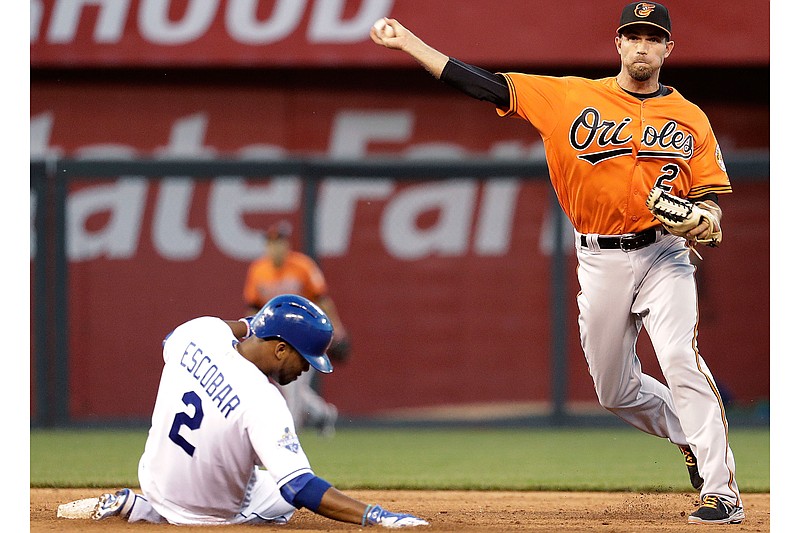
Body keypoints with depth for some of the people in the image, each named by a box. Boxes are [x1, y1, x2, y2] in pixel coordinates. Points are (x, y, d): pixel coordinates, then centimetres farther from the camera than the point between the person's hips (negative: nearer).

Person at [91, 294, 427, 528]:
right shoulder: (264, 403, -32)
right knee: (284, 499, 21)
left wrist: (247, 325, 16)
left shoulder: (201, 331, -14)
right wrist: (374, 516, -39)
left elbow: (171, 341, 14)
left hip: (156, 480, 7)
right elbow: (300, 488, -36)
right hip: (214, 511, -7)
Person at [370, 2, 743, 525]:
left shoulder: (690, 118, 5)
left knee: (681, 359, -23)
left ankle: (722, 491, -22)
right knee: (616, 389, 8)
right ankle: (691, 437, 36)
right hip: (600, 261, 3)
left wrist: (704, 218, -18)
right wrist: (408, 42, -5)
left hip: (662, 254, -3)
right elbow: (486, 85, 0)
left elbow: (712, 194, 6)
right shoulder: (570, 97, 4)